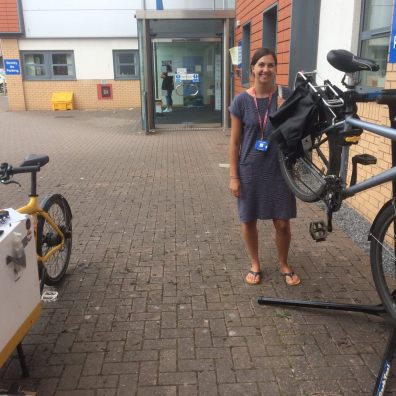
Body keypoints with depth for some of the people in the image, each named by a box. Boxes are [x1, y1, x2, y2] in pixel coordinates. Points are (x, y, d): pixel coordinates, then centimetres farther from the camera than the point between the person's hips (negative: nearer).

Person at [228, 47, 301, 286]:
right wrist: (233, 176, -4)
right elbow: (235, 142, -2)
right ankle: (255, 264, 33)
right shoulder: (241, 101, -5)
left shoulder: (286, 96, -4)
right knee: (249, 221, 11)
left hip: (279, 169, 0)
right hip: (250, 170, 0)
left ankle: (284, 264, 31)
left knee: (283, 223, 5)